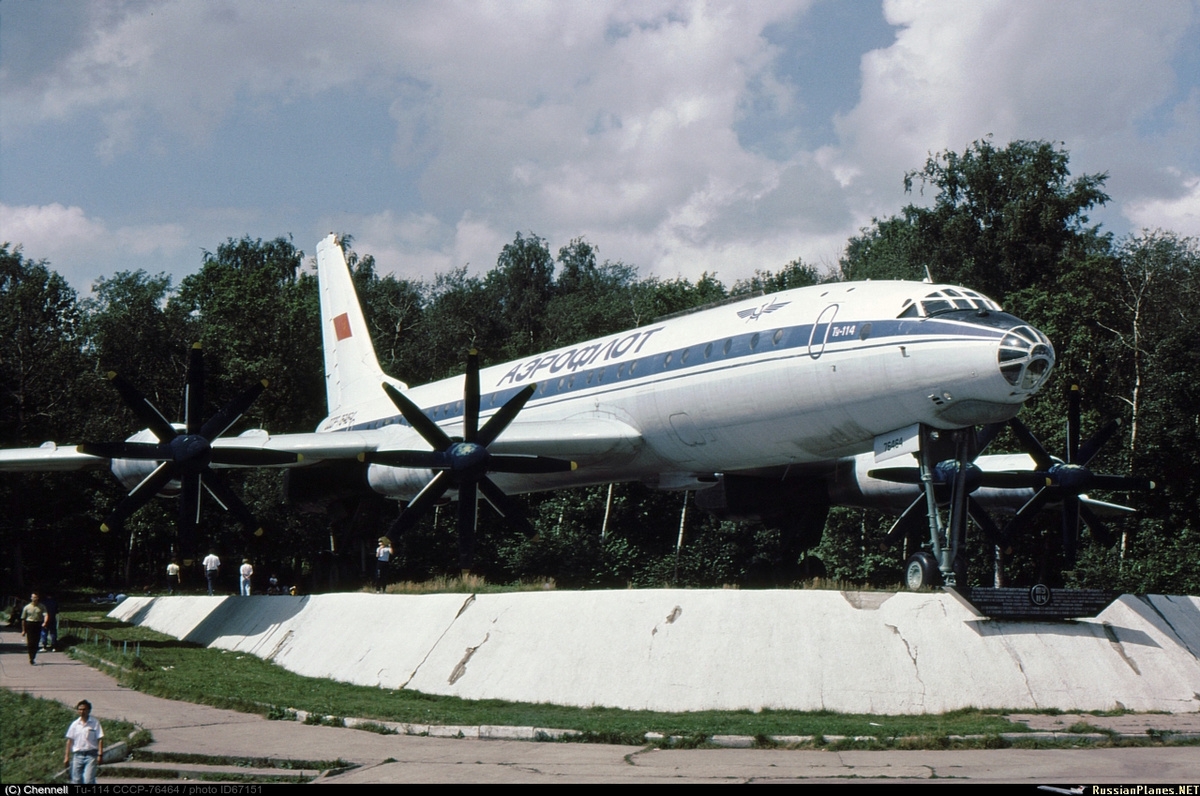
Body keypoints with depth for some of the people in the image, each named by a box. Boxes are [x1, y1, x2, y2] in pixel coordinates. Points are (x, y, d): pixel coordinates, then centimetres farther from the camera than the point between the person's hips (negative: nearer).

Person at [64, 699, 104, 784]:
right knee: (76, 780, 2)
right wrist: (67, 756, 8)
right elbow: (70, 741, 12)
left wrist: (100, 754, -9)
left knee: (89, 780, -14)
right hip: (78, 754, 3)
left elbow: (100, 739, -1)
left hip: (91, 755, -3)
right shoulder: (75, 724, 9)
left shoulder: (95, 723, 1)